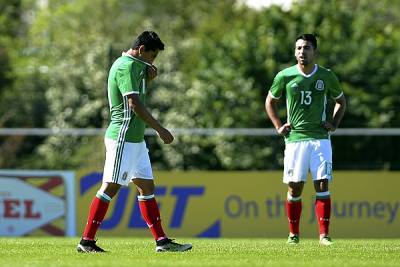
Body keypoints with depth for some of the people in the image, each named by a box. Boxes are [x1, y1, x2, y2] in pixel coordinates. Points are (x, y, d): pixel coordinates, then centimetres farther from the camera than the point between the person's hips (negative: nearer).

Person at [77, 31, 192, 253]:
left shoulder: (133, 65, 17)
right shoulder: (127, 66, -14)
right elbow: (134, 103, -22)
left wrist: (148, 77, 10)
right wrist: (159, 129, -19)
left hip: (135, 139, 11)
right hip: (123, 137, -11)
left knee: (146, 187, 9)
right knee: (110, 187, -10)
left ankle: (161, 241, 10)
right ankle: (86, 241, -8)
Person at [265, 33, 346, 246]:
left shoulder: (326, 76, 3)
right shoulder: (285, 76, 1)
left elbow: (340, 101, 20)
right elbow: (270, 101, 16)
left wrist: (334, 124, 8)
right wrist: (278, 126, 6)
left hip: (320, 138, 0)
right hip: (294, 138, 0)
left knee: (322, 185, -8)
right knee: (295, 187, 0)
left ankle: (324, 235, -5)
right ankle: (293, 234, 13)